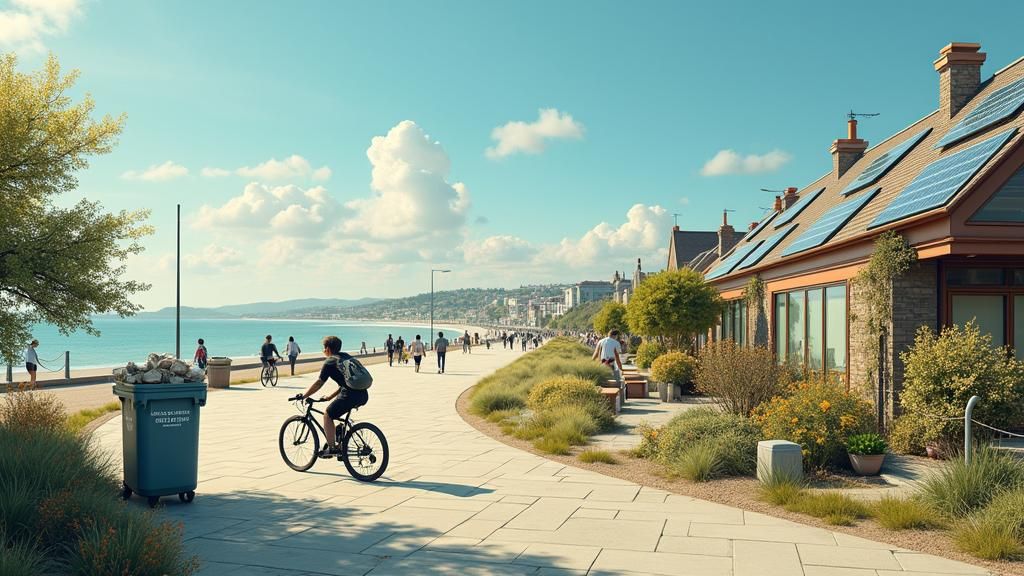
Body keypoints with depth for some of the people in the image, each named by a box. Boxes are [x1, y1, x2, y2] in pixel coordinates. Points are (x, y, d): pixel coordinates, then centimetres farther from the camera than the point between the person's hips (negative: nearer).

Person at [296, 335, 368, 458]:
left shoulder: (329, 362, 3)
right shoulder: (346, 357, 25)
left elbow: (318, 383, 2)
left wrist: (303, 396, 13)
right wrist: (331, 396, 33)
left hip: (351, 395, -8)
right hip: (364, 395, 8)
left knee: (327, 415, 9)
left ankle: (332, 448, 4)